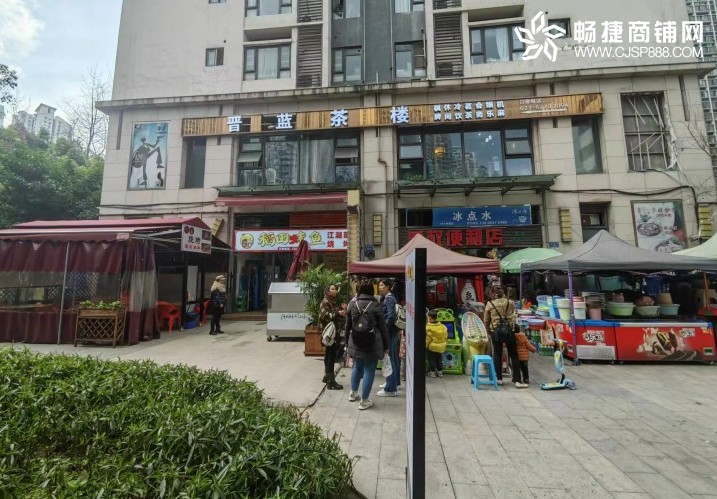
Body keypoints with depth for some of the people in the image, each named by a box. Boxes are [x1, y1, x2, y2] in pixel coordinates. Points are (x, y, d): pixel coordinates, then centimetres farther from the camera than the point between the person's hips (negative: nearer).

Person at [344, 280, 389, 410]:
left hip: (355, 343, 4)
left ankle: (353, 393, 38)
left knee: (357, 367, 24)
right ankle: (364, 401, 15)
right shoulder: (375, 305, -9)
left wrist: (348, 342, 22)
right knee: (369, 370, 7)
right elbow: (383, 327, -5)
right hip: (372, 343, -4)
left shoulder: (352, 305, 2)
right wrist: (386, 346, 4)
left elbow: (348, 326, 9)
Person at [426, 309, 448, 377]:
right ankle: (440, 372, 27)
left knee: (432, 360, 10)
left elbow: (427, 338, -18)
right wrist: (443, 342, 19)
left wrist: (425, 345, -7)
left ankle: (432, 372, 15)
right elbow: (446, 336, 6)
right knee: (439, 360, 19)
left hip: (432, 347, -5)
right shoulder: (443, 326, -3)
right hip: (441, 347, 5)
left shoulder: (428, 327, -21)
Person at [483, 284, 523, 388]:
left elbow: (486, 321, -1)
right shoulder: (510, 303, -4)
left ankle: (499, 378, 19)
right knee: (514, 356, 7)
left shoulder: (490, 304, -6)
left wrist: (489, 332, 15)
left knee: (497, 355, 11)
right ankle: (517, 381, 8)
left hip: (496, 332, 0)